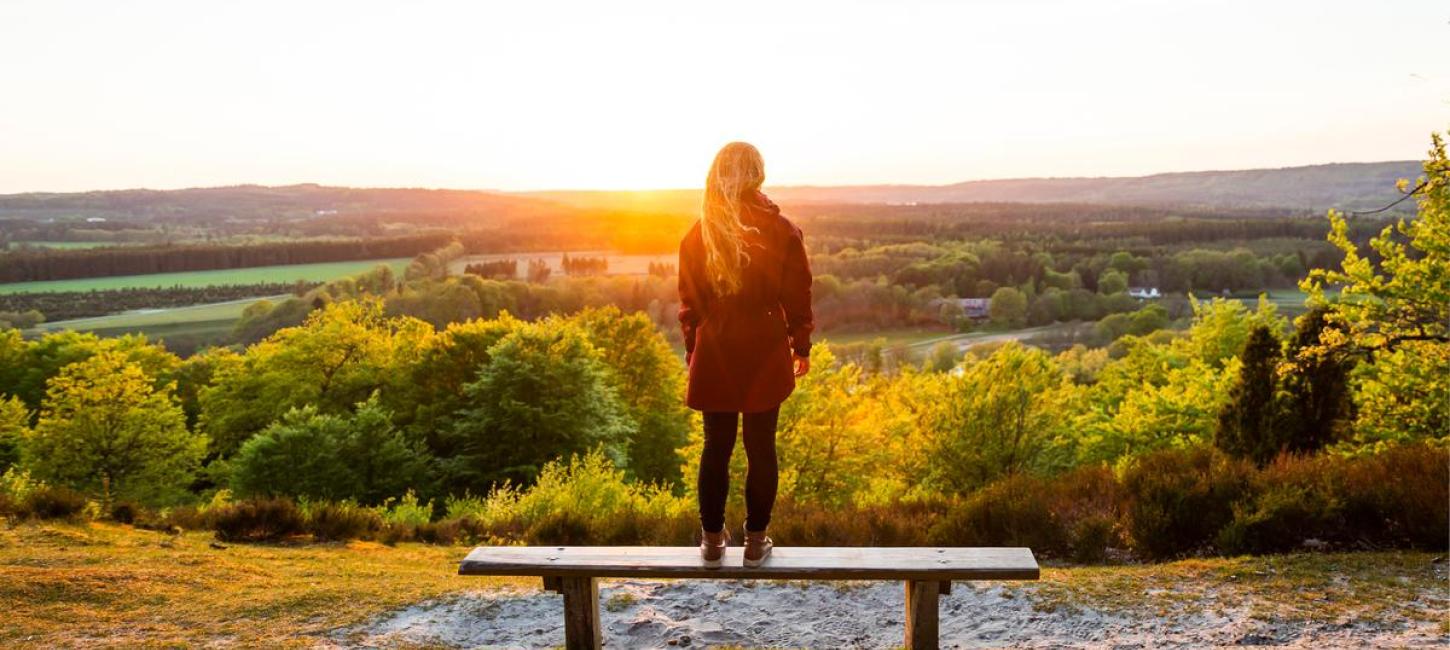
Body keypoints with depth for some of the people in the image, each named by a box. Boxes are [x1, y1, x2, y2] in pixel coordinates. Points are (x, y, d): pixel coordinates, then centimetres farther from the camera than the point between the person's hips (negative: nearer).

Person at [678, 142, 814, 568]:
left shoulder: (698, 234, -3)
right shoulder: (782, 232, -9)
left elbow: (690, 302, 3)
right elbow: (797, 297, -3)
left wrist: (692, 351, 14)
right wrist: (801, 347, 10)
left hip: (714, 357, 1)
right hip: (765, 356, -1)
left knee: (716, 447, 11)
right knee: (761, 448, 8)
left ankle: (712, 541, 19)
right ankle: (755, 542, 16)